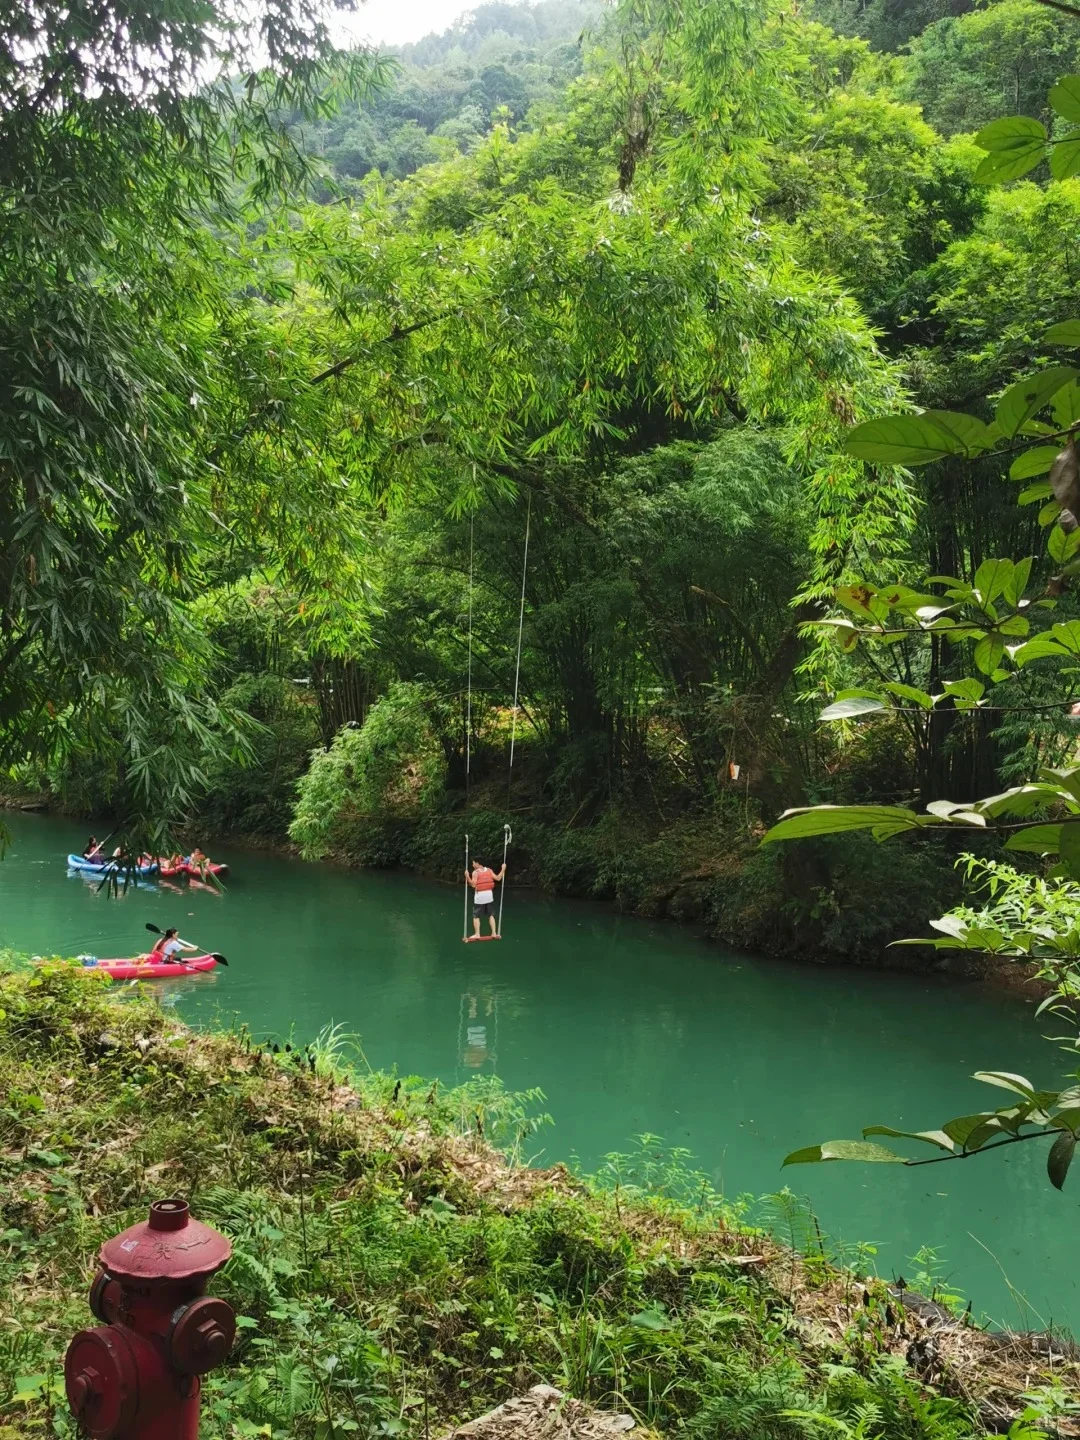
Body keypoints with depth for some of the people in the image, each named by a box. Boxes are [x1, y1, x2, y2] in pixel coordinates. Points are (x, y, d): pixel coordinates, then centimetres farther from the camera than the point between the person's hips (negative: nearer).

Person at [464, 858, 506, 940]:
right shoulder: (489, 870, 2)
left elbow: (473, 884, -19)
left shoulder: (475, 872, -11)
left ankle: (477, 934, 1)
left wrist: (467, 877, -21)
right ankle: (494, 933, 12)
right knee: (491, 915, 14)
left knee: (476, 916, 5)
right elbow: (498, 878, 0)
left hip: (479, 896, -4)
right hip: (489, 895, 4)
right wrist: (503, 869, 9)